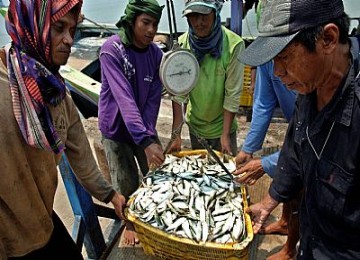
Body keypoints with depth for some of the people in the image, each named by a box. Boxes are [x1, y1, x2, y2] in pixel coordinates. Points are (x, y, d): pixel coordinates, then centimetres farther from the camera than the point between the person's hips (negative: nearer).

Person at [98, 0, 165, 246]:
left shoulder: (156, 53, -6)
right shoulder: (111, 49, -22)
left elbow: (154, 98, -7)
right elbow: (124, 98, -32)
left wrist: (149, 133, -20)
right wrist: (145, 141, -39)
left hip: (144, 127, 4)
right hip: (116, 129, -4)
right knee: (127, 185, 7)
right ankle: (130, 222, 36)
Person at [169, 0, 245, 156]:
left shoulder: (234, 44, -22)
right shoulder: (183, 43, -13)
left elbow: (233, 94, -18)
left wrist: (225, 134, -18)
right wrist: (176, 134, -14)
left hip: (222, 125, -3)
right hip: (195, 125, 3)